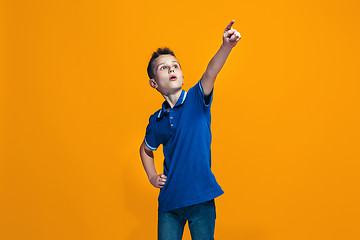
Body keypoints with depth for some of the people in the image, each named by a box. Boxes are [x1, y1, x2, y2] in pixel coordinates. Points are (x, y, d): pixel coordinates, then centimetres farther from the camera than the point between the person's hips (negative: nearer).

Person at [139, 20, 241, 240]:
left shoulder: (197, 99, -3)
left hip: (201, 198, -2)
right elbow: (146, 149, 24)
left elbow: (211, 73, -24)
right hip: (169, 201, 3)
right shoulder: (156, 121, 5)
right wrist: (152, 177, 9)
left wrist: (226, 46, -42)